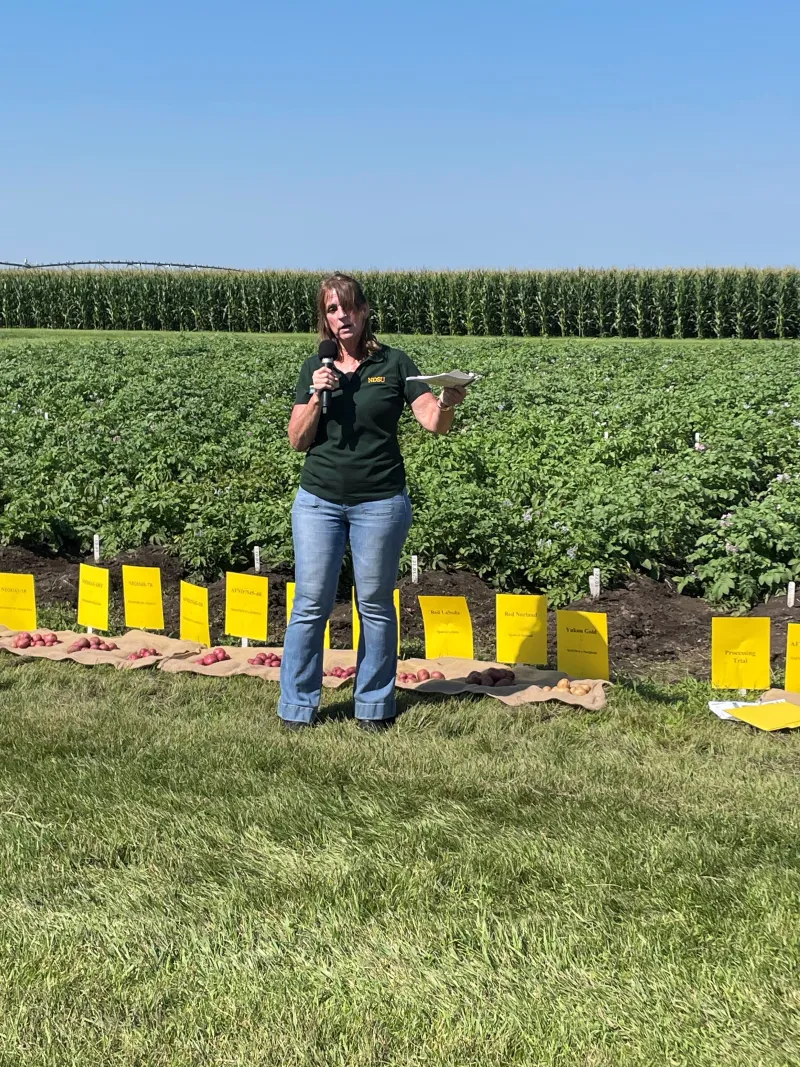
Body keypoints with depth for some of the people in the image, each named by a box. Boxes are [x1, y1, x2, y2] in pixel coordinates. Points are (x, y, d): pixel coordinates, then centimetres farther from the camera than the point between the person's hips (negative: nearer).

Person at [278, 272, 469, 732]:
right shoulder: (315, 368, 7)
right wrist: (317, 396, -10)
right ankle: (298, 707, 12)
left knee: (376, 604, 6)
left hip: (381, 501, -2)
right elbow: (297, 440, 5)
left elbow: (434, 422, -9)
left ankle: (374, 705, 18)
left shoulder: (394, 363, 0)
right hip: (319, 499, 2)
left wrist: (448, 403, -31)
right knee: (311, 604, 2)